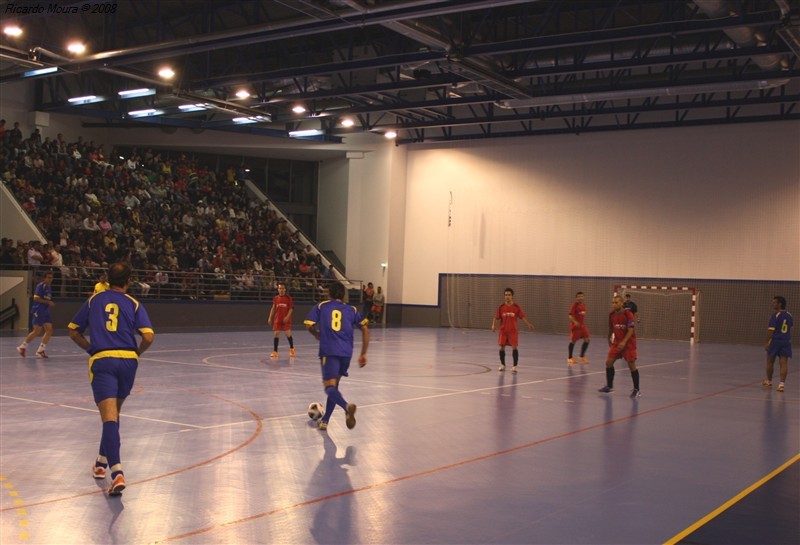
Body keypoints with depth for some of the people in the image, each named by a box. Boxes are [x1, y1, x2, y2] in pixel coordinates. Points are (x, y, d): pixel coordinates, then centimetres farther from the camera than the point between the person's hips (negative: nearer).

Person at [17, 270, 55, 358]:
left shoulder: (49, 287, 15)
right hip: (38, 311, -8)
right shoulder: (41, 286, -10)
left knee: (49, 330, 0)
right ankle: (23, 346, 8)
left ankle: (41, 350, 5)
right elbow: (36, 298, -18)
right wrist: (48, 302, -19)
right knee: (37, 331, -7)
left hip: (46, 311, 8)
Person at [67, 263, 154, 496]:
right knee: (114, 414, 23)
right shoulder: (133, 304, 7)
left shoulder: (94, 300, 11)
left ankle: (116, 471, -28)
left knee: (109, 417, -12)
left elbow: (73, 332, 15)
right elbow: (148, 337, -5)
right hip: (127, 360, 2)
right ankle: (104, 460, 37)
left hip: (101, 361, -2)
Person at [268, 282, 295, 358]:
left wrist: (287, 316, -18)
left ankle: (292, 349, 17)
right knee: (276, 334, 0)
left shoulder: (288, 298, -3)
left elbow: (291, 308, -6)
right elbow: (273, 308, 12)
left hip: (286, 319, -3)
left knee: (288, 334, -3)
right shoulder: (275, 298, 6)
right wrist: (270, 318, 5)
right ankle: (275, 351, 4)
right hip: (277, 319, 3)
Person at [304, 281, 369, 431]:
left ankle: (347, 406, -38)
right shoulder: (352, 310, 17)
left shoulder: (320, 306, 12)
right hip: (346, 352, 3)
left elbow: (310, 326, 4)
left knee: (330, 387, -8)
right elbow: (365, 330, 11)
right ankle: (324, 421, 21)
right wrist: (363, 354, 14)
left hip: (328, 351, -3)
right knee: (334, 385, 19)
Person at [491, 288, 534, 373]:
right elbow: (496, 318, 1)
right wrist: (493, 325, -16)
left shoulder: (517, 307, -4)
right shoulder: (501, 307, 0)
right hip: (503, 331, 2)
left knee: (514, 347, -9)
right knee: (502, 347, 6)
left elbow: (523, 316, -6)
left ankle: (514, 366, -1)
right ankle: (502, 365, 25)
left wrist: (528, 324, -22)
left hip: (513, 331, -2)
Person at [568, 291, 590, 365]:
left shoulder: (584, 305, 9)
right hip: (575, 325, -7)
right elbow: (570, 315, -18)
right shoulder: (575, 304, -12)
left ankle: (582, 356, 14)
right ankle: (570, 358, 13)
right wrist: (575, 322, -32)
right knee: (573, 341, 1)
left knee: (587, 340, 0)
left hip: (582, 325, 7)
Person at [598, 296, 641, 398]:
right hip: (617, 343, 6)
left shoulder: (628, 314, -16)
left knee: (631, 365, -6)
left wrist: (624, 342, -30)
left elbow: (631, 330, -21)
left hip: (628, 343, -6)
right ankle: (609, 386, 14)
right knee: (609, 362, -1)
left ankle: (636, 390, 4)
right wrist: (609, 340, 25)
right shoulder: (611, 314, 3)